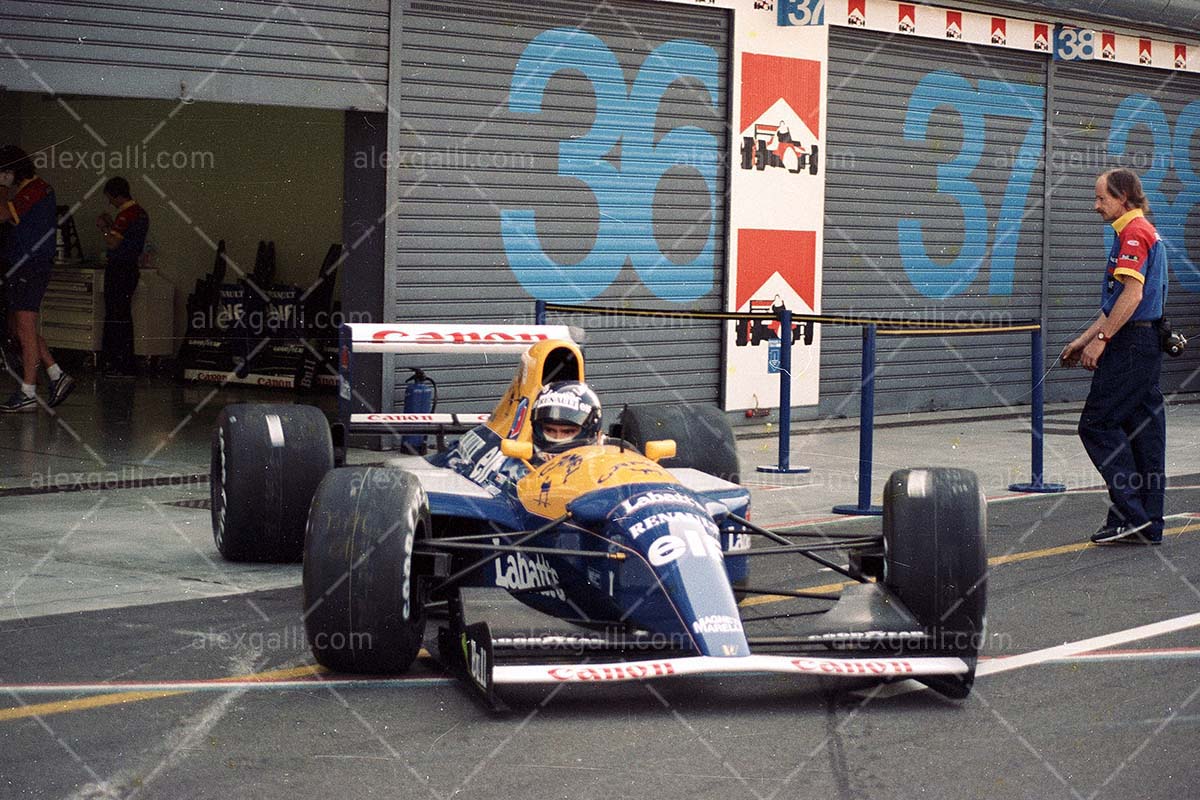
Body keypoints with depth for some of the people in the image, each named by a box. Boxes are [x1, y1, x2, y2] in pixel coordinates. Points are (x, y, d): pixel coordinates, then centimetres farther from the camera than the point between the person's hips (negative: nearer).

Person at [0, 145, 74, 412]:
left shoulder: (34, 189, -13)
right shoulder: (26, 190, 17)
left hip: (30, 267, -10)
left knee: (26, 331, -8)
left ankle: (28, 395, -5)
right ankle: (57, 376, 15)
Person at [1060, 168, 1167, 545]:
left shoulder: (1134, 233, -12)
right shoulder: (1146, 233, 21)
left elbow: (1132, 294, -22)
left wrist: (1101, 338, -19)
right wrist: (1084, 340, 24)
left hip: (1131, 345, -10)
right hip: (1147, 344, 10)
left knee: (1097, 424, -6)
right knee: (1143, 430, 9)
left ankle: (1131, 513, -8)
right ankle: (1148, 526, 11)